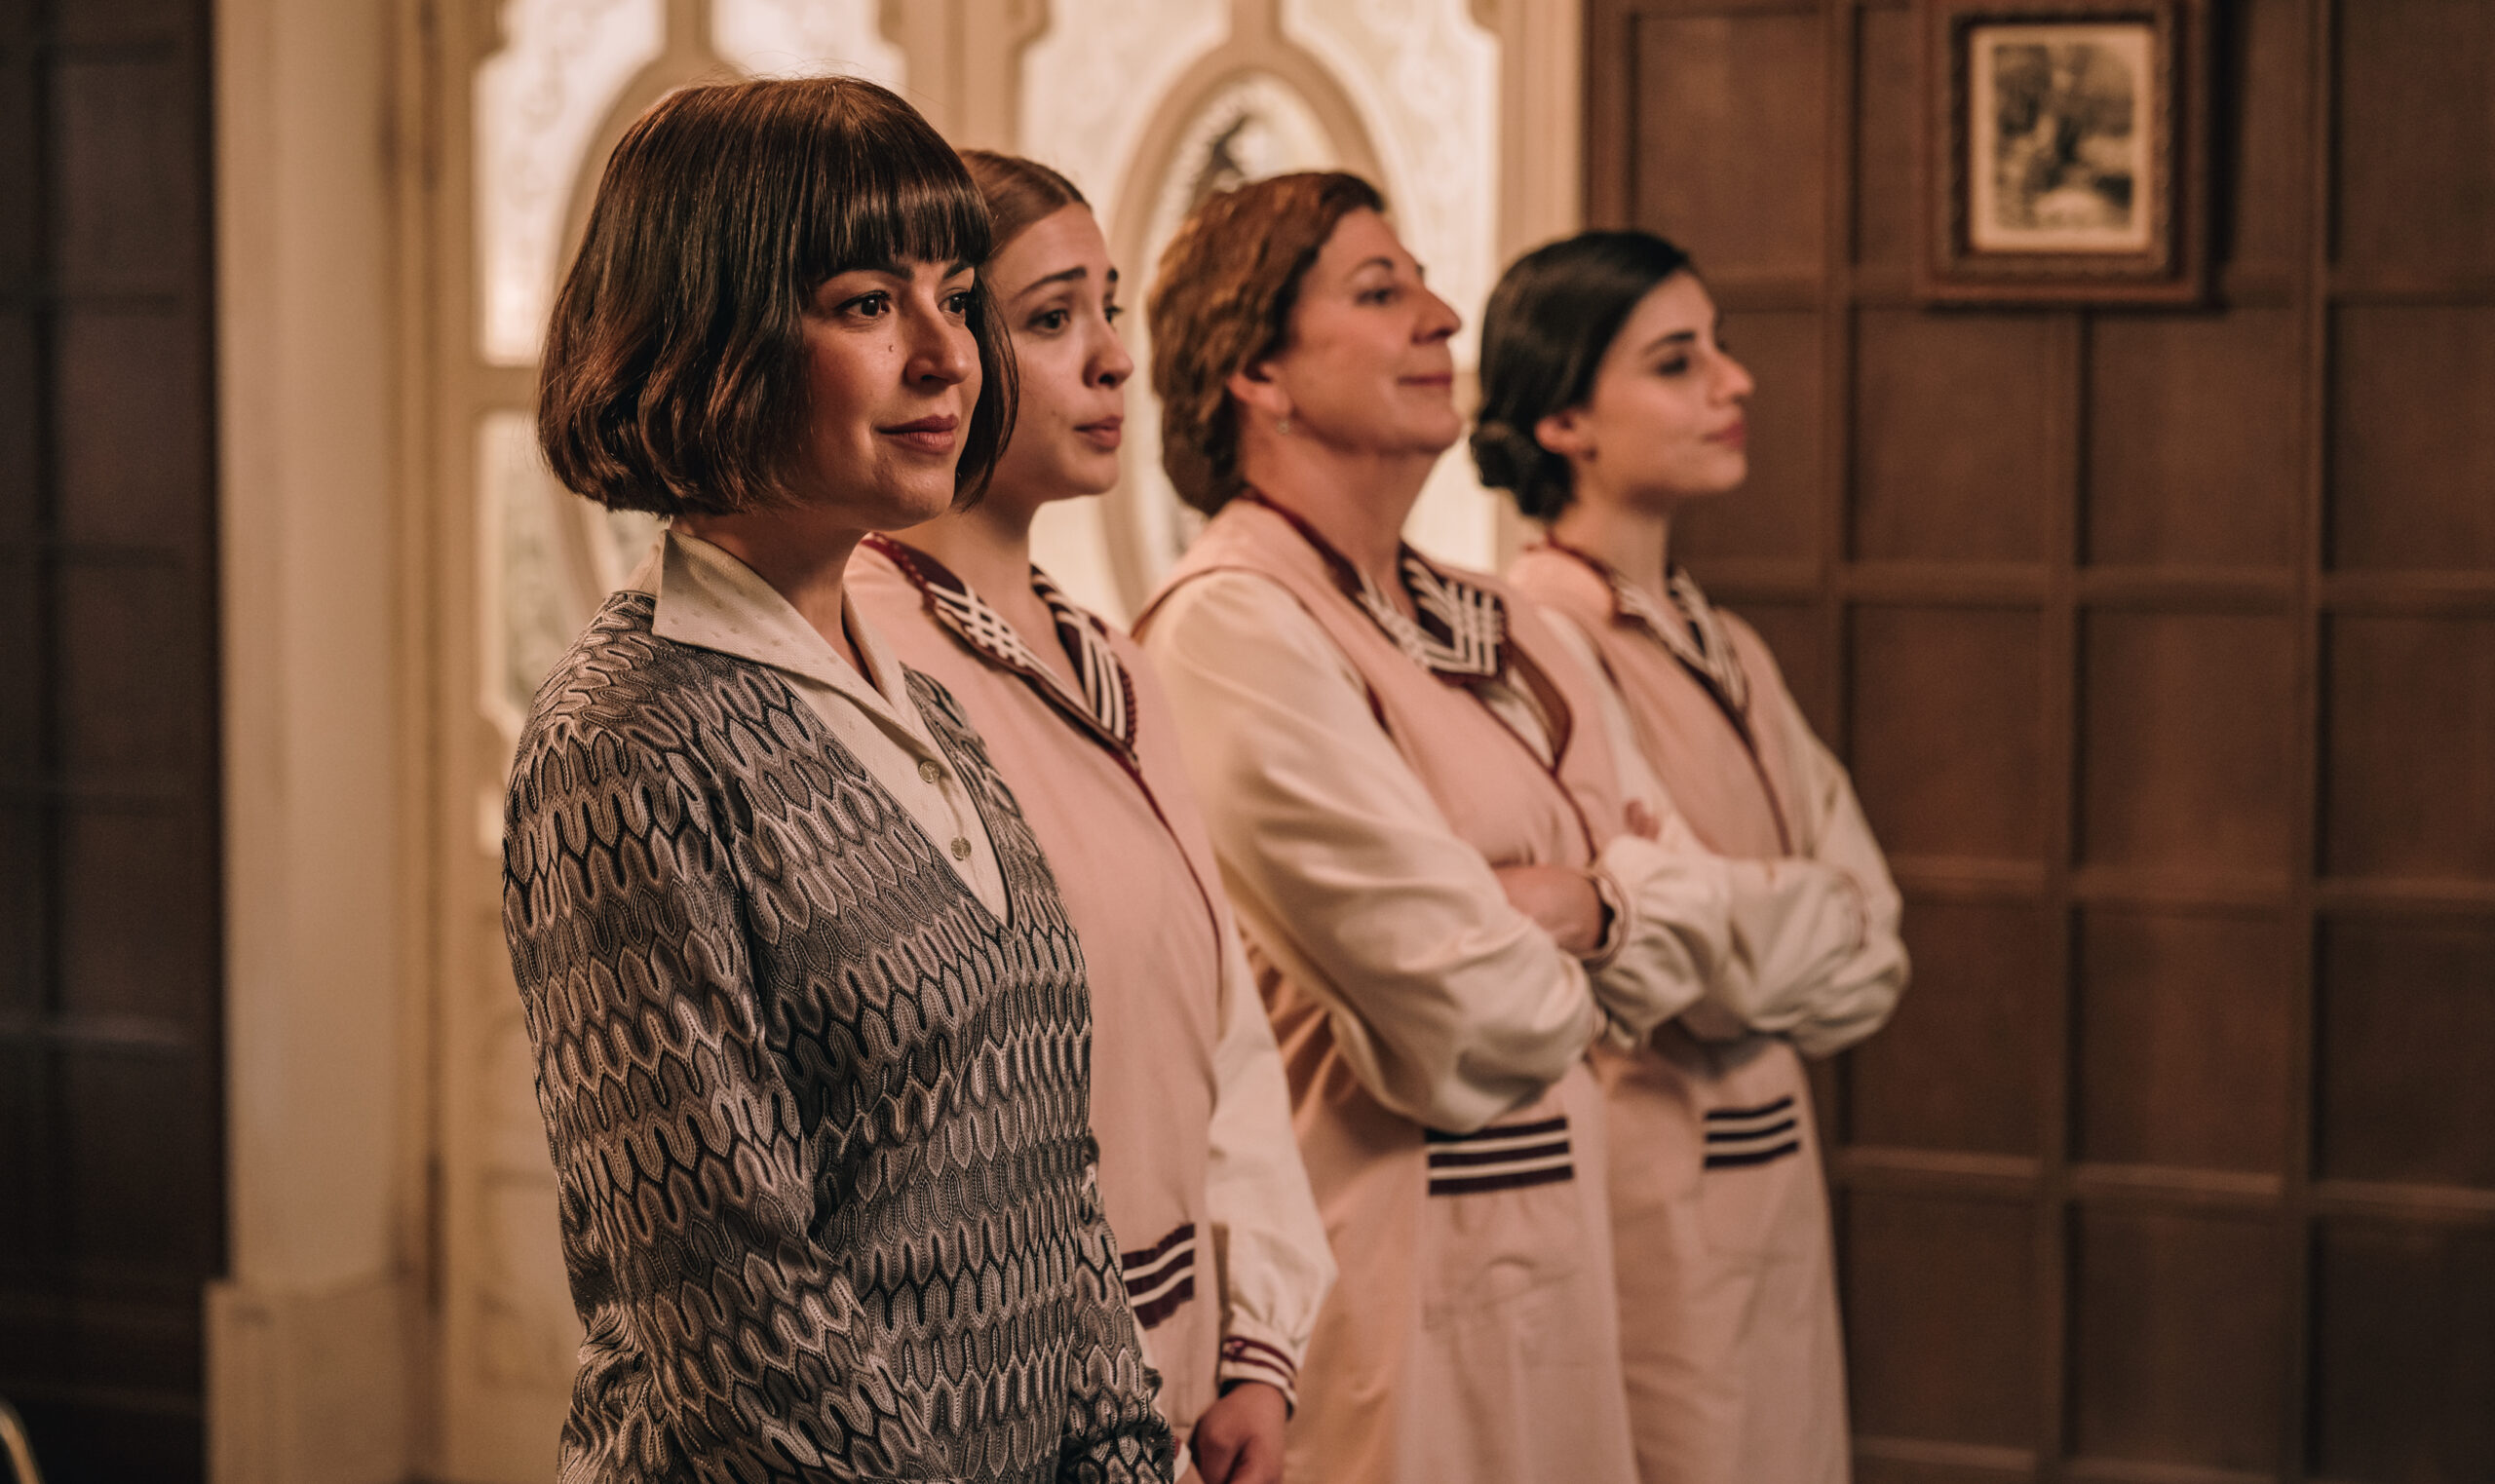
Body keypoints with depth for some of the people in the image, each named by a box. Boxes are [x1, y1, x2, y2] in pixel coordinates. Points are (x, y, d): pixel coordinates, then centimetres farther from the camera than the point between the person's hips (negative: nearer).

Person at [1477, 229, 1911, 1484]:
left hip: (1773, 1163, 8)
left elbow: (1872, 956, 7)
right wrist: (1820, 920, -1)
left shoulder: (1724, 651, 13)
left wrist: (1770, 945, -10)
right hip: (1645, 1177, -8)